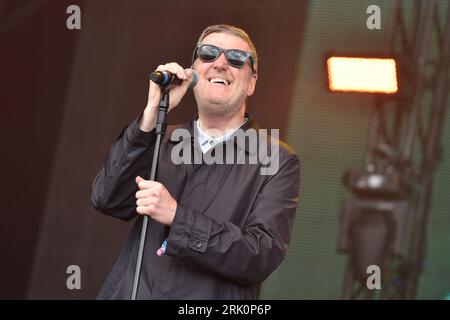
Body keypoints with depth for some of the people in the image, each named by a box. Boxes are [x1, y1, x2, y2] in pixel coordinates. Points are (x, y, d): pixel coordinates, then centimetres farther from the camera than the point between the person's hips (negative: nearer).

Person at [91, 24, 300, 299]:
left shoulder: (279, 162, -2)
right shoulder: (161, 141, 9)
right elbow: (107, 200, -4)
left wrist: (177, 216, -20)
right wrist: (152, 115, -10)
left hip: (212, 296, -3)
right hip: (132, 291, 3)